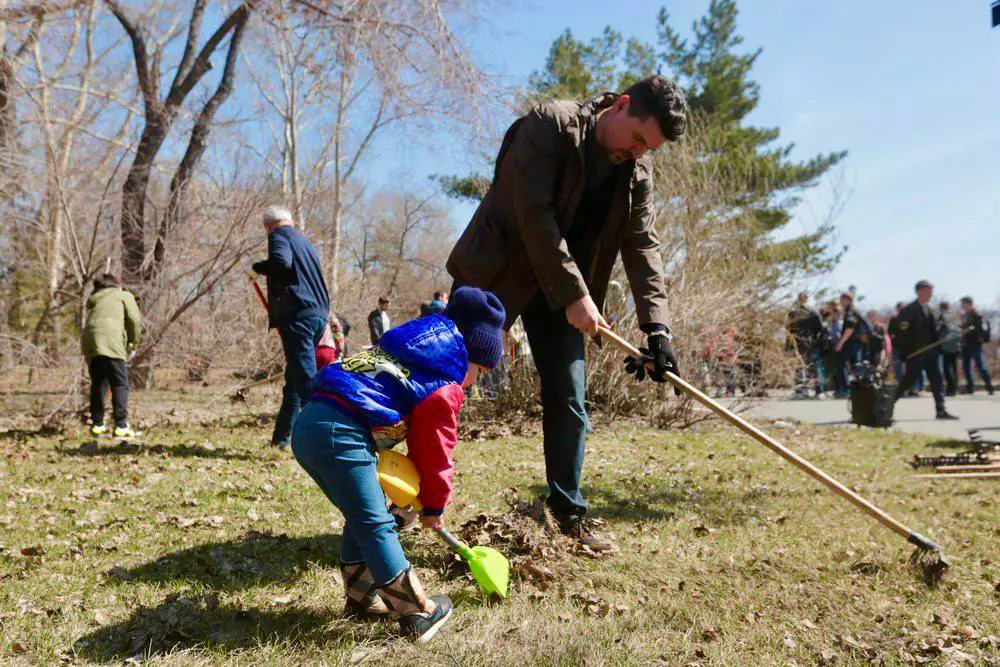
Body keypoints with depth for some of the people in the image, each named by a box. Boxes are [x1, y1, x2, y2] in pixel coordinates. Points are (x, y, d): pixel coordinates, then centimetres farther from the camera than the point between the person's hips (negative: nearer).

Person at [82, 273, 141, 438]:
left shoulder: (93, 299, 32)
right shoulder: (124, 295, 18)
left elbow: (92, 322, 22)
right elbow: (135, 321, 6)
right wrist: (132, 342, 18)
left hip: (90, 342, 5)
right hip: (111, 343, -5)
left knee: (98, 384, 14)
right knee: (120, 384, -3)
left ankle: (97, 424, 16)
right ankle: (121, 426, -11)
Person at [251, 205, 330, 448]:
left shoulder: (279, 235, 0)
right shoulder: (303, 239, 25)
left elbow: (281, 262, -21)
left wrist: (258, 267, -1)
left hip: (298, 316, -9)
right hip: (319, 315, 9)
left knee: (306, 379, -12)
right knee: (295, 377, 17)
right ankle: (282, 436, 25)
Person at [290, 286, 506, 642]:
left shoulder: (397, 350, 26)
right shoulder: (443, 389, 0)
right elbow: (434, 456, 8)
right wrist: (434, 508, 24)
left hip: (306, 425, 9)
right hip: (340, 435, -9)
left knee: (362, 517, 22)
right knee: (377, 524, -1)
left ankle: (362, 597, 34)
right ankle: (417, 612, 10)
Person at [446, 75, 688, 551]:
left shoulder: (638, 172, 2)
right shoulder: (549, 124, -16)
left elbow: (642, 245, -1)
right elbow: (534, 215, -24)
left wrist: (656, 325, -13)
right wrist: (574, 295, -26)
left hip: (564, 292, 5)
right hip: (498, 273, -5)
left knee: (568, 403, 3)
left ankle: (569, 518, 16)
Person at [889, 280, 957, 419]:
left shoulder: (929, 309, 14)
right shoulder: (908, 311, -11)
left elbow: (933, 331, 18)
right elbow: (900, 333, -15)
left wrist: (936, 349, 5)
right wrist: (904, 354, -16)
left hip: (929, 352, 7)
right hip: (915, 353, -7)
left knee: (936, 381, 3)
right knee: (909, 380, 0)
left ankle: (940, 410, 5)